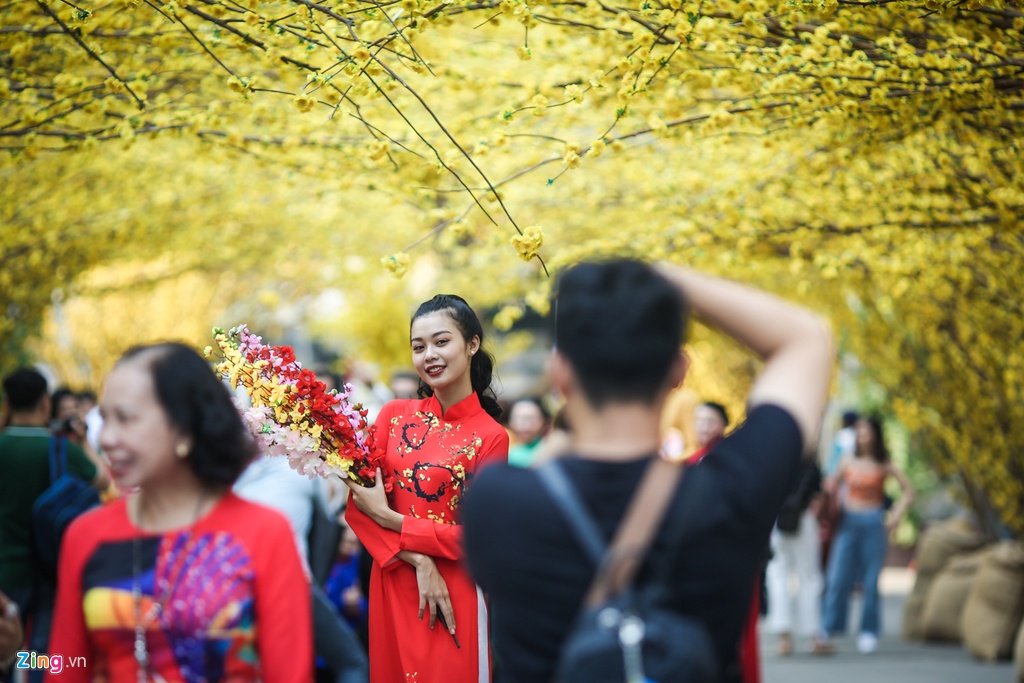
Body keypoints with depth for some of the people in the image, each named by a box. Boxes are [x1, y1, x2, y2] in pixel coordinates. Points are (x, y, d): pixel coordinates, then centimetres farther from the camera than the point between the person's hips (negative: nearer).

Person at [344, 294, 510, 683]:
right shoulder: (395, 416, 3)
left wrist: (392, 520, -13)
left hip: (453, 597, -3)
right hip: (392, 591, 3)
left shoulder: (490, 438, -6)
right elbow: (360, 505, -3)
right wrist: (418, 561, -15)